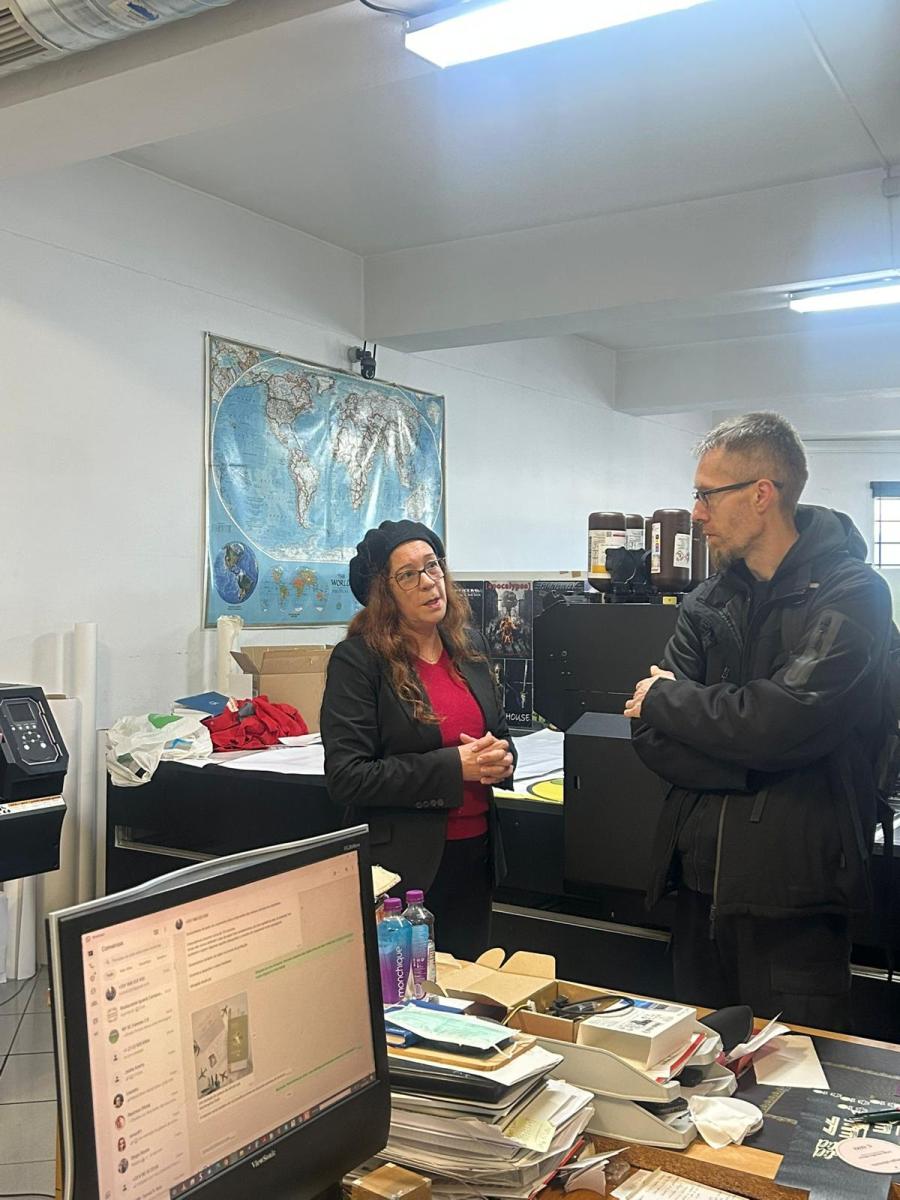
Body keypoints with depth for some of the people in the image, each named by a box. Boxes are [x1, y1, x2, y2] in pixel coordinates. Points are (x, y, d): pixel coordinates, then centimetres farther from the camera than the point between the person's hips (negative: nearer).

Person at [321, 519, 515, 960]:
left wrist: (499, 759, -6)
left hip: (476, 854, 6)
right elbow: (346, 778, -18)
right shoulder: (357, 659, -12)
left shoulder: (469, 646, 7)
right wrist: (454, 767, -20)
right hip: (403, 862, -6)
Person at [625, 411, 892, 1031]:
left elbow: (783, 720, -23)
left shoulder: (850, 595, -10)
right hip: (701, 876, 6)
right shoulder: (710, 601, 9)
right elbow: (651, 737, 1)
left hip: (793, 888, -6)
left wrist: (666, 699, -8)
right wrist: (750, 764, -15)